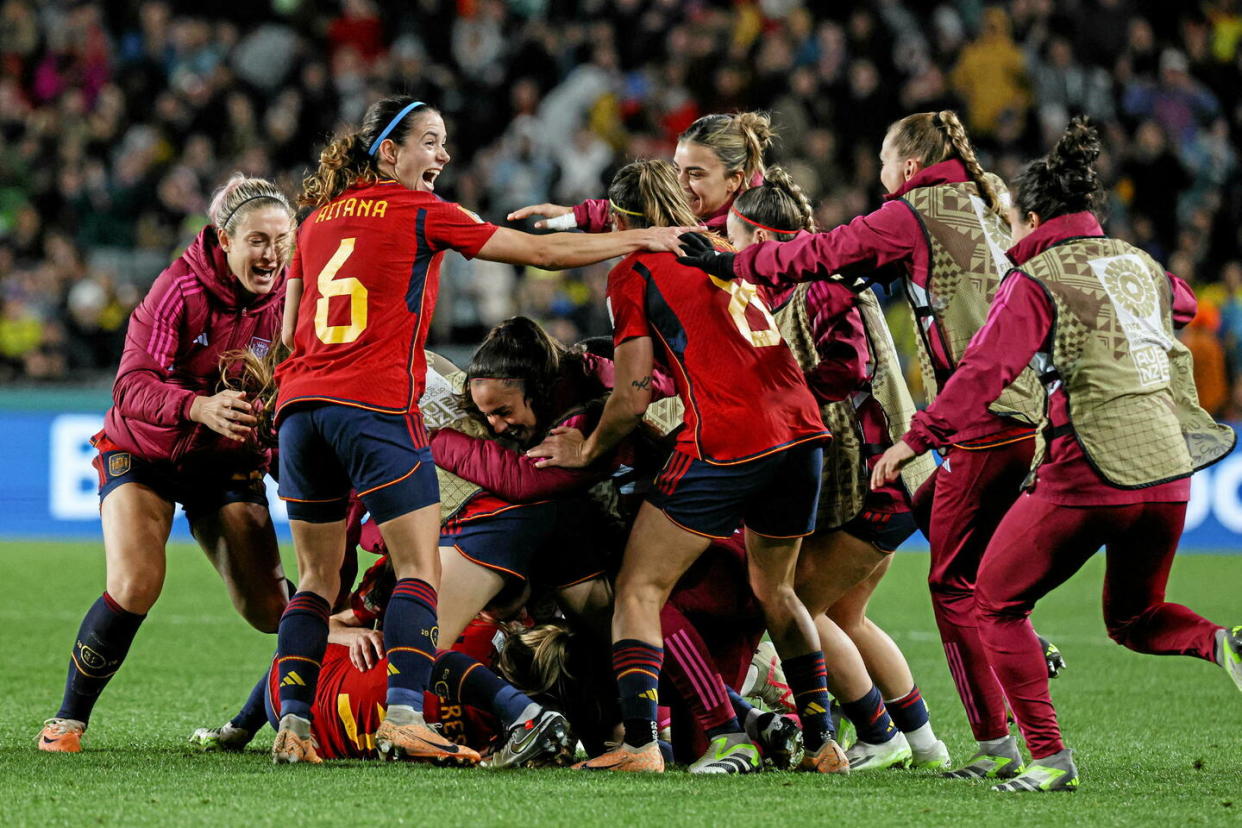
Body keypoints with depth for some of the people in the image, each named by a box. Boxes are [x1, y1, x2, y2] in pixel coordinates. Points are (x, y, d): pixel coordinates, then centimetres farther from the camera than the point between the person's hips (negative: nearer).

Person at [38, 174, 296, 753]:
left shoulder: (286, 300, -12)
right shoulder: (181, 288, -23)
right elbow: (133, 387, -30)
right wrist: (199, 408, -48)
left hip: (230, 462, 3)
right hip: (145, 453, -3)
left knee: (269, 607, -9)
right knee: (135, 585, -24)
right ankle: (68, 719, -5)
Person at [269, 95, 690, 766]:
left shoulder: (318, 218, 18)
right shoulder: (421, 213, 1)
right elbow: (541, 252, 1)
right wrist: (641, 239, 7)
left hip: (300, 404, 6)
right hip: (376, 407, -6)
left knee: (316, 579, 12)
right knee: (419, 569, -4)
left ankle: (292, 723, 1)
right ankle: (404, 715, -20)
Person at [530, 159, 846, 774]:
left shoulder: (634, 272, 5)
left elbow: (634, 396, 2)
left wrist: (586, 450, 16)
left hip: (726, 441, -6)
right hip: (801, 431, 6)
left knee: (640, 589, 2)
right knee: (775, 591, 24)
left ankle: (639, 743, -12)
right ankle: (822, 745, 20)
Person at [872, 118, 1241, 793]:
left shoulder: (1036, 280, -4)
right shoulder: (1142, 265, 15)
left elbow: (984, 371, -15)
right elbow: (1180, 307, 39)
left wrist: (916, 439, -15)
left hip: (1086, 476, -6)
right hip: (1167, 472, 6)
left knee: (998, 603, 12)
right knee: (1132, 618, 26)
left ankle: (1048, 756, -1)